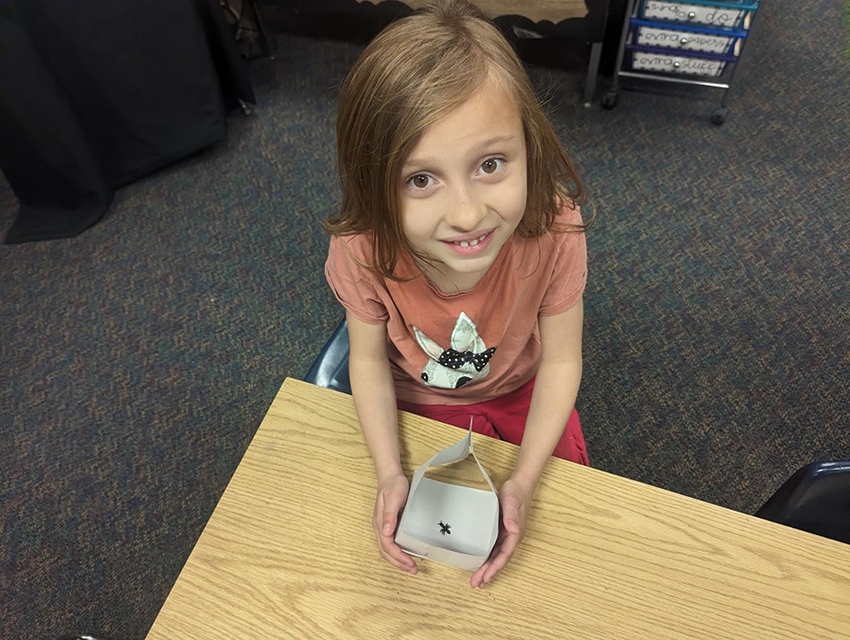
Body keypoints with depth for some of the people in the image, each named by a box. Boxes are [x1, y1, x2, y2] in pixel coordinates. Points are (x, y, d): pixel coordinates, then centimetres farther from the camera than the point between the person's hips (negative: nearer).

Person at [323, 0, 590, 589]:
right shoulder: (360, 250, -35)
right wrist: (390, 473, -23)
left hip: (519, 390, 1)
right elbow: (369, 358, -17)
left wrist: (525, 480, -26)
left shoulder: (553, 229, -36)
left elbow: (560, 360, -21)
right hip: (417, 399, 0)